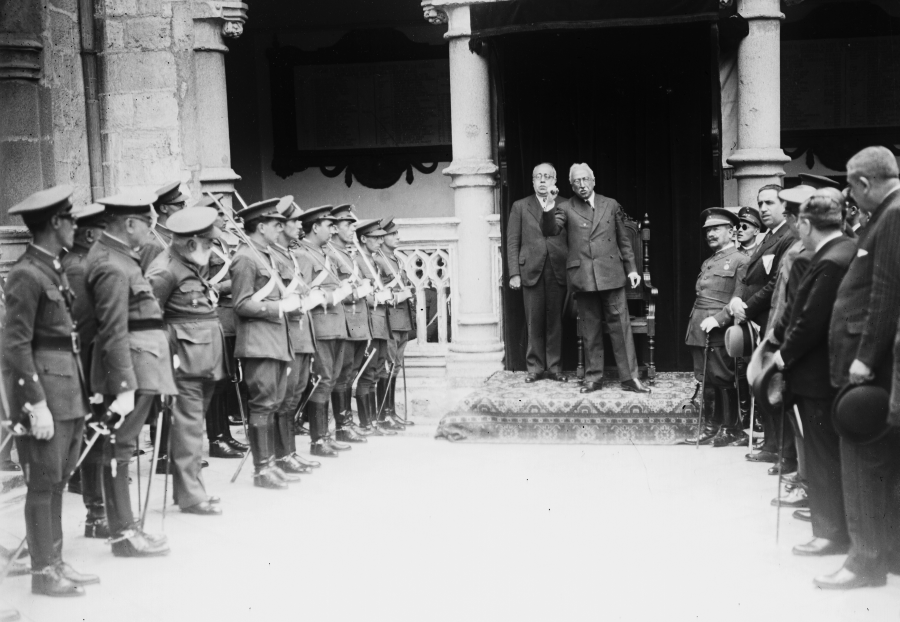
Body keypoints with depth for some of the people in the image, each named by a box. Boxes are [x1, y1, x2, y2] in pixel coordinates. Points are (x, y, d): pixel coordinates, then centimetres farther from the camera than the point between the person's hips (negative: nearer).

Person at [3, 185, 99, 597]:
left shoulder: (54, 270, 12)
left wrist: (79, 391, 11)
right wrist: (37, 404, -19)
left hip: (67, 389, 9)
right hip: (42, 384, -9)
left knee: (56, 482, 14)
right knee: (43, 483, 0)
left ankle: (55, 563, 24)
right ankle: (43, 573, 10)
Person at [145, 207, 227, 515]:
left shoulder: (195, 263, 12)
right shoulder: (165, 269, -14)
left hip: (207, 352, 9)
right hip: (185, 354, -9)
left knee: (193, 420, 15)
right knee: (188, 423, -5)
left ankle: (188, 486, 25)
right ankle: (190, 495, 1)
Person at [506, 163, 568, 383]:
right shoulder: (520, 206, 11)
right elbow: (512, 242, 6)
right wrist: (514, 273, -1)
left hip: (558, 271, 0)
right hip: (532, 271, 0)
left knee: (555, 321, 3)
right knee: (534, 322, 1)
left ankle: (554, 366, 12)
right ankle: (535, 367, 10)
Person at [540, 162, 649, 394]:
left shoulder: (611, 205, 12)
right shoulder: (566, 208, 7)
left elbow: (623, 240, 15)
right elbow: (550, 231, -9)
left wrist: (631, 268, 10)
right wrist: (548, 210, -27)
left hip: (611, 274, 0)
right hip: (583, 276, 0)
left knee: (620, 325, -1)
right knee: (590, 329, 5)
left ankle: (629, 377, 3)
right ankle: (593, 377, 14)